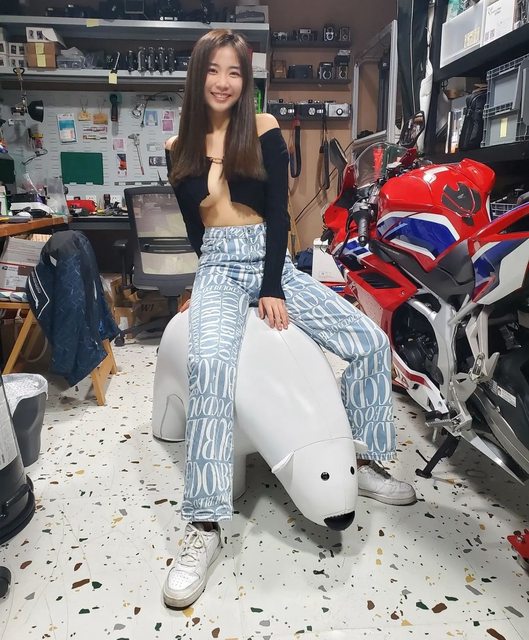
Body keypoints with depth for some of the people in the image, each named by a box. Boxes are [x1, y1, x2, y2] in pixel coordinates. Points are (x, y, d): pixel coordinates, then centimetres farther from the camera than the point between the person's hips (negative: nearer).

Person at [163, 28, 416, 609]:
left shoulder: (264, 129, 4)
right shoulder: (179, 148, 9)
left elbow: (278, 212, -5)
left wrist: (272, 287, -14)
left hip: (273, 262, 1)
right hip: (218, 268, -1)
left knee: (369, 341, -14)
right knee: (211, 362, -34)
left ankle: (363, 462, 6)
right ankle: (204, 526, -27)